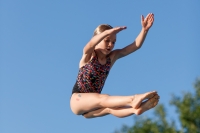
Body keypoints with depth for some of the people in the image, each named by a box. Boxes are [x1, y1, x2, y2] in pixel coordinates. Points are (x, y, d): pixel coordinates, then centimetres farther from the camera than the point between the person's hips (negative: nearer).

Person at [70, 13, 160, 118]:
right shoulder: (89, 55, -8)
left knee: (110, 108, -27)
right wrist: (107, 32, -53)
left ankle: (136, 109, -56)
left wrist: (145, 30, -20)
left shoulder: (112, 57, 6)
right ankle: (133, 100, -58)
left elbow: (136, 45, -3)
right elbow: (90, 45, -34)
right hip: (78, 100, -5)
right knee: (102, 99, -34)